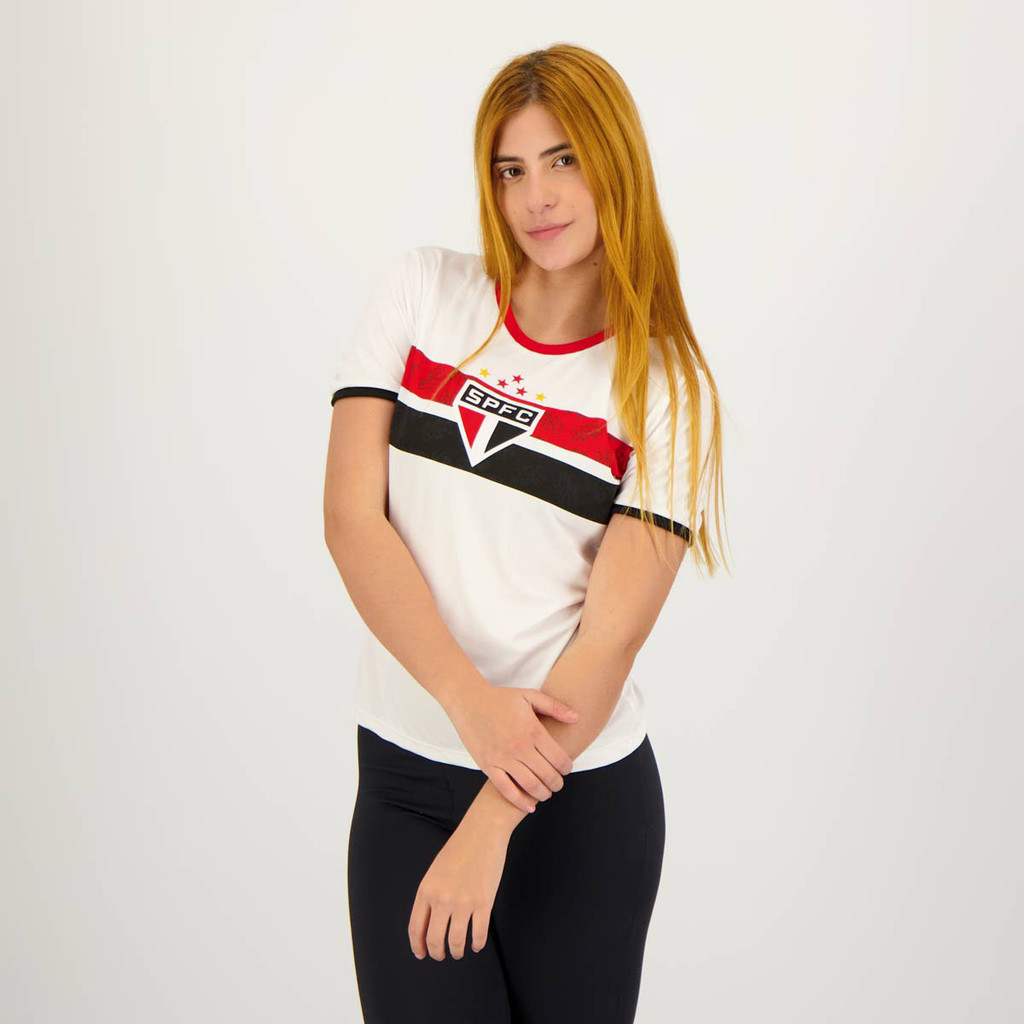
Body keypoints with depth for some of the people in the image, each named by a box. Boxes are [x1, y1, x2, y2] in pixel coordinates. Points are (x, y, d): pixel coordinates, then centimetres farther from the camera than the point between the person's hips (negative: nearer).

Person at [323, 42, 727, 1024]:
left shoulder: (667, 387, -3)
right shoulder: (418, 292, 1)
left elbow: (612, 632, -9)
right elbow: (351, 517, -7)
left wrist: (491, 824, -15)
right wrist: (471, 699, -18)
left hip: (584, 795, -1)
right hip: (403, 778, 1)